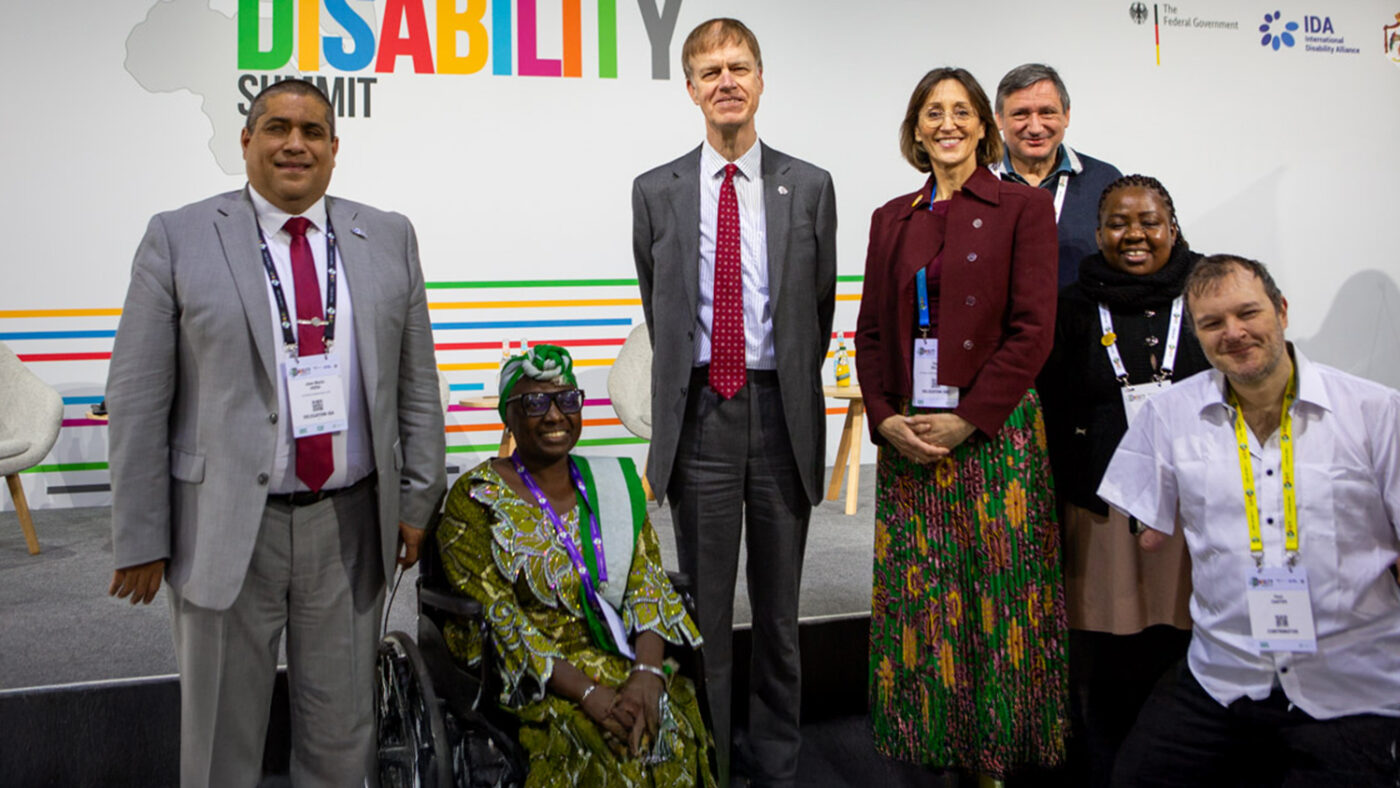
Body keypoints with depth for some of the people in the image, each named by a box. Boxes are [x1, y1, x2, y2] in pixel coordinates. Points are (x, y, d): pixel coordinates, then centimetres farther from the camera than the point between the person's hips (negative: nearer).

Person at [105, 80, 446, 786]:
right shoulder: (178, 239, -1)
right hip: (225, 529, -2)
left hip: (351, 521, 2)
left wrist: (417, 501, 4)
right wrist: (141, 539, -6)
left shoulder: (388, 239, 7)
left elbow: (416, 382, 8)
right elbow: (137, 401, -3)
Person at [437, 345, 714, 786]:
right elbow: (497, 620, -9)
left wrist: (647, 672, -16)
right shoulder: (476, 499, -2)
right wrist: (586, 692, -19)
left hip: (624, 660, 4)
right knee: (610, 744, -29)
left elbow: (648, 585, 3)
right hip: (535, 679, -4)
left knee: (672, 725, -23)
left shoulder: (617, 482, 10)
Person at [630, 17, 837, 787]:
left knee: (779, 610, 12)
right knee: (704, 609, 8)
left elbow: (819, 310, 9)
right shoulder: (656, 192, 4)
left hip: (780, 414, 0)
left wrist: (792, 395, 9)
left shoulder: (809, 187, 3)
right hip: (700, 413, 0)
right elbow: (657, 312, 12)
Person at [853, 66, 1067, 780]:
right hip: (907, 440, 4)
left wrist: (966, 419, -13)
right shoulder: (891, 218, 13)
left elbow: (1032, 329, -7)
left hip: (995, 434, -4)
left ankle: (997, 747, 19)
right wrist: (884, 418, -4)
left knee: (997, 597, 2)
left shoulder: (1023, 207, 0)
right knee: (914, 600, 8)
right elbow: (870, 331, 11)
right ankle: (925, 743, 22)